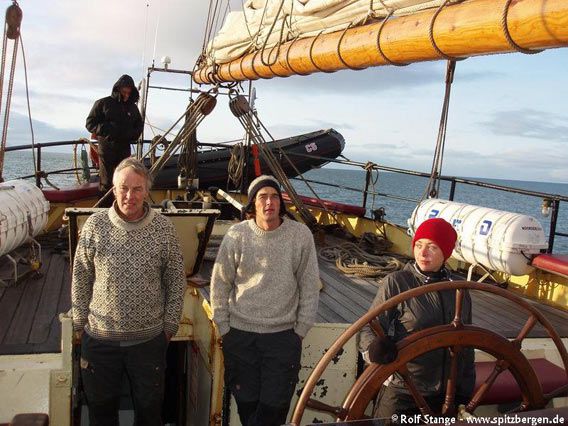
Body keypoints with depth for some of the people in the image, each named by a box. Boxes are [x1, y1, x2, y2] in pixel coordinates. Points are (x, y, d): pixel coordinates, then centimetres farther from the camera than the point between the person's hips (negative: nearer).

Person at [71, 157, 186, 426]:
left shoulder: (164, 228, -8)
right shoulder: (95, 225, -7)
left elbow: (176, 281, 0)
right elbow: (81, 277, 2)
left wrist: (170, 324, 2)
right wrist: (80, 322, 4)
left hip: (149, 339, 0)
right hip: (99, 336, 1)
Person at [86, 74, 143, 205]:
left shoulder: (132, 107, 13)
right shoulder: (103, 103, 1)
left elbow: (139, 125, 24)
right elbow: (90, 123, -1)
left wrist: (131, 135, 3)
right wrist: (107, 131, -14)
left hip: (124, 149, 4)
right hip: (106, 148, -4)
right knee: (106, 182, -1)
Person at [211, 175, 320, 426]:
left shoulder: (301, 235, -6)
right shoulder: (236, 235, -6)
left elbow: (309, 287, 1)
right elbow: (220, 285, 2)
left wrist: (301, 330, 1)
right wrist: (224, 328, 2)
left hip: (283, 334, 0)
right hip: (240, 334, 0)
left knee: (275, 405, 4)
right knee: (246, 402, 12)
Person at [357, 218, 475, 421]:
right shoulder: (395, 282, -10)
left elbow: (466, 349, 13)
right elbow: (368, 328, -13)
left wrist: (465, 396, 14)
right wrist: (374, 347, -35)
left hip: (446, 397, 4)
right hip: (401, 395, -4)